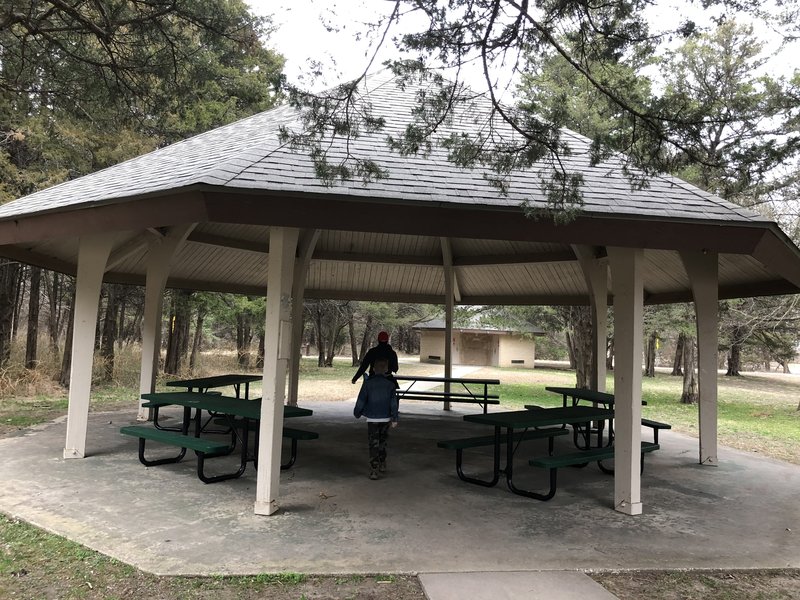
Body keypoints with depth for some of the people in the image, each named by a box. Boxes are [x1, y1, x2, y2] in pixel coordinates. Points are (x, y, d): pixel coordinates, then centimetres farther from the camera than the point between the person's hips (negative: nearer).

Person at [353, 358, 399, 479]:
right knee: (382, 442, 21)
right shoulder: (390, 384, -2)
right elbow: (393, 402, -3)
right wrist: (394, 418, 1)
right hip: (385, 419, 3)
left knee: (373, 444, 1)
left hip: (372, 419, -3)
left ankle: (374, 470, -3)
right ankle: (382, 464, 34)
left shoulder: (368, 383, -8)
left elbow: (361, 400, -5)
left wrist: (357, 413, 10)